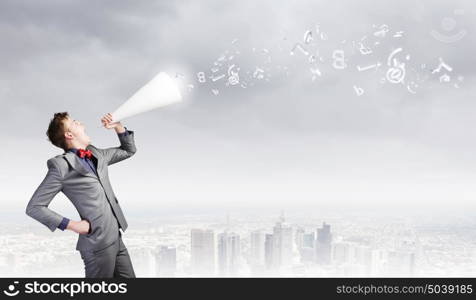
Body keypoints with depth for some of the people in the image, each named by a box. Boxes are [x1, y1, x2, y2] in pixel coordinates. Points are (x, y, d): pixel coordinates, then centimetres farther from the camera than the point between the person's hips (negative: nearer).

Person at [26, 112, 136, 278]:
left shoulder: (97, 155, 13)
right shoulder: (61, 165, -9)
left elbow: (129, 150, 28)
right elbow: (34, 207, -9)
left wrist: (118, 126, 12)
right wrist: (72, 225, -12)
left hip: (117, 239, 7)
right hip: (98, 244, -7)